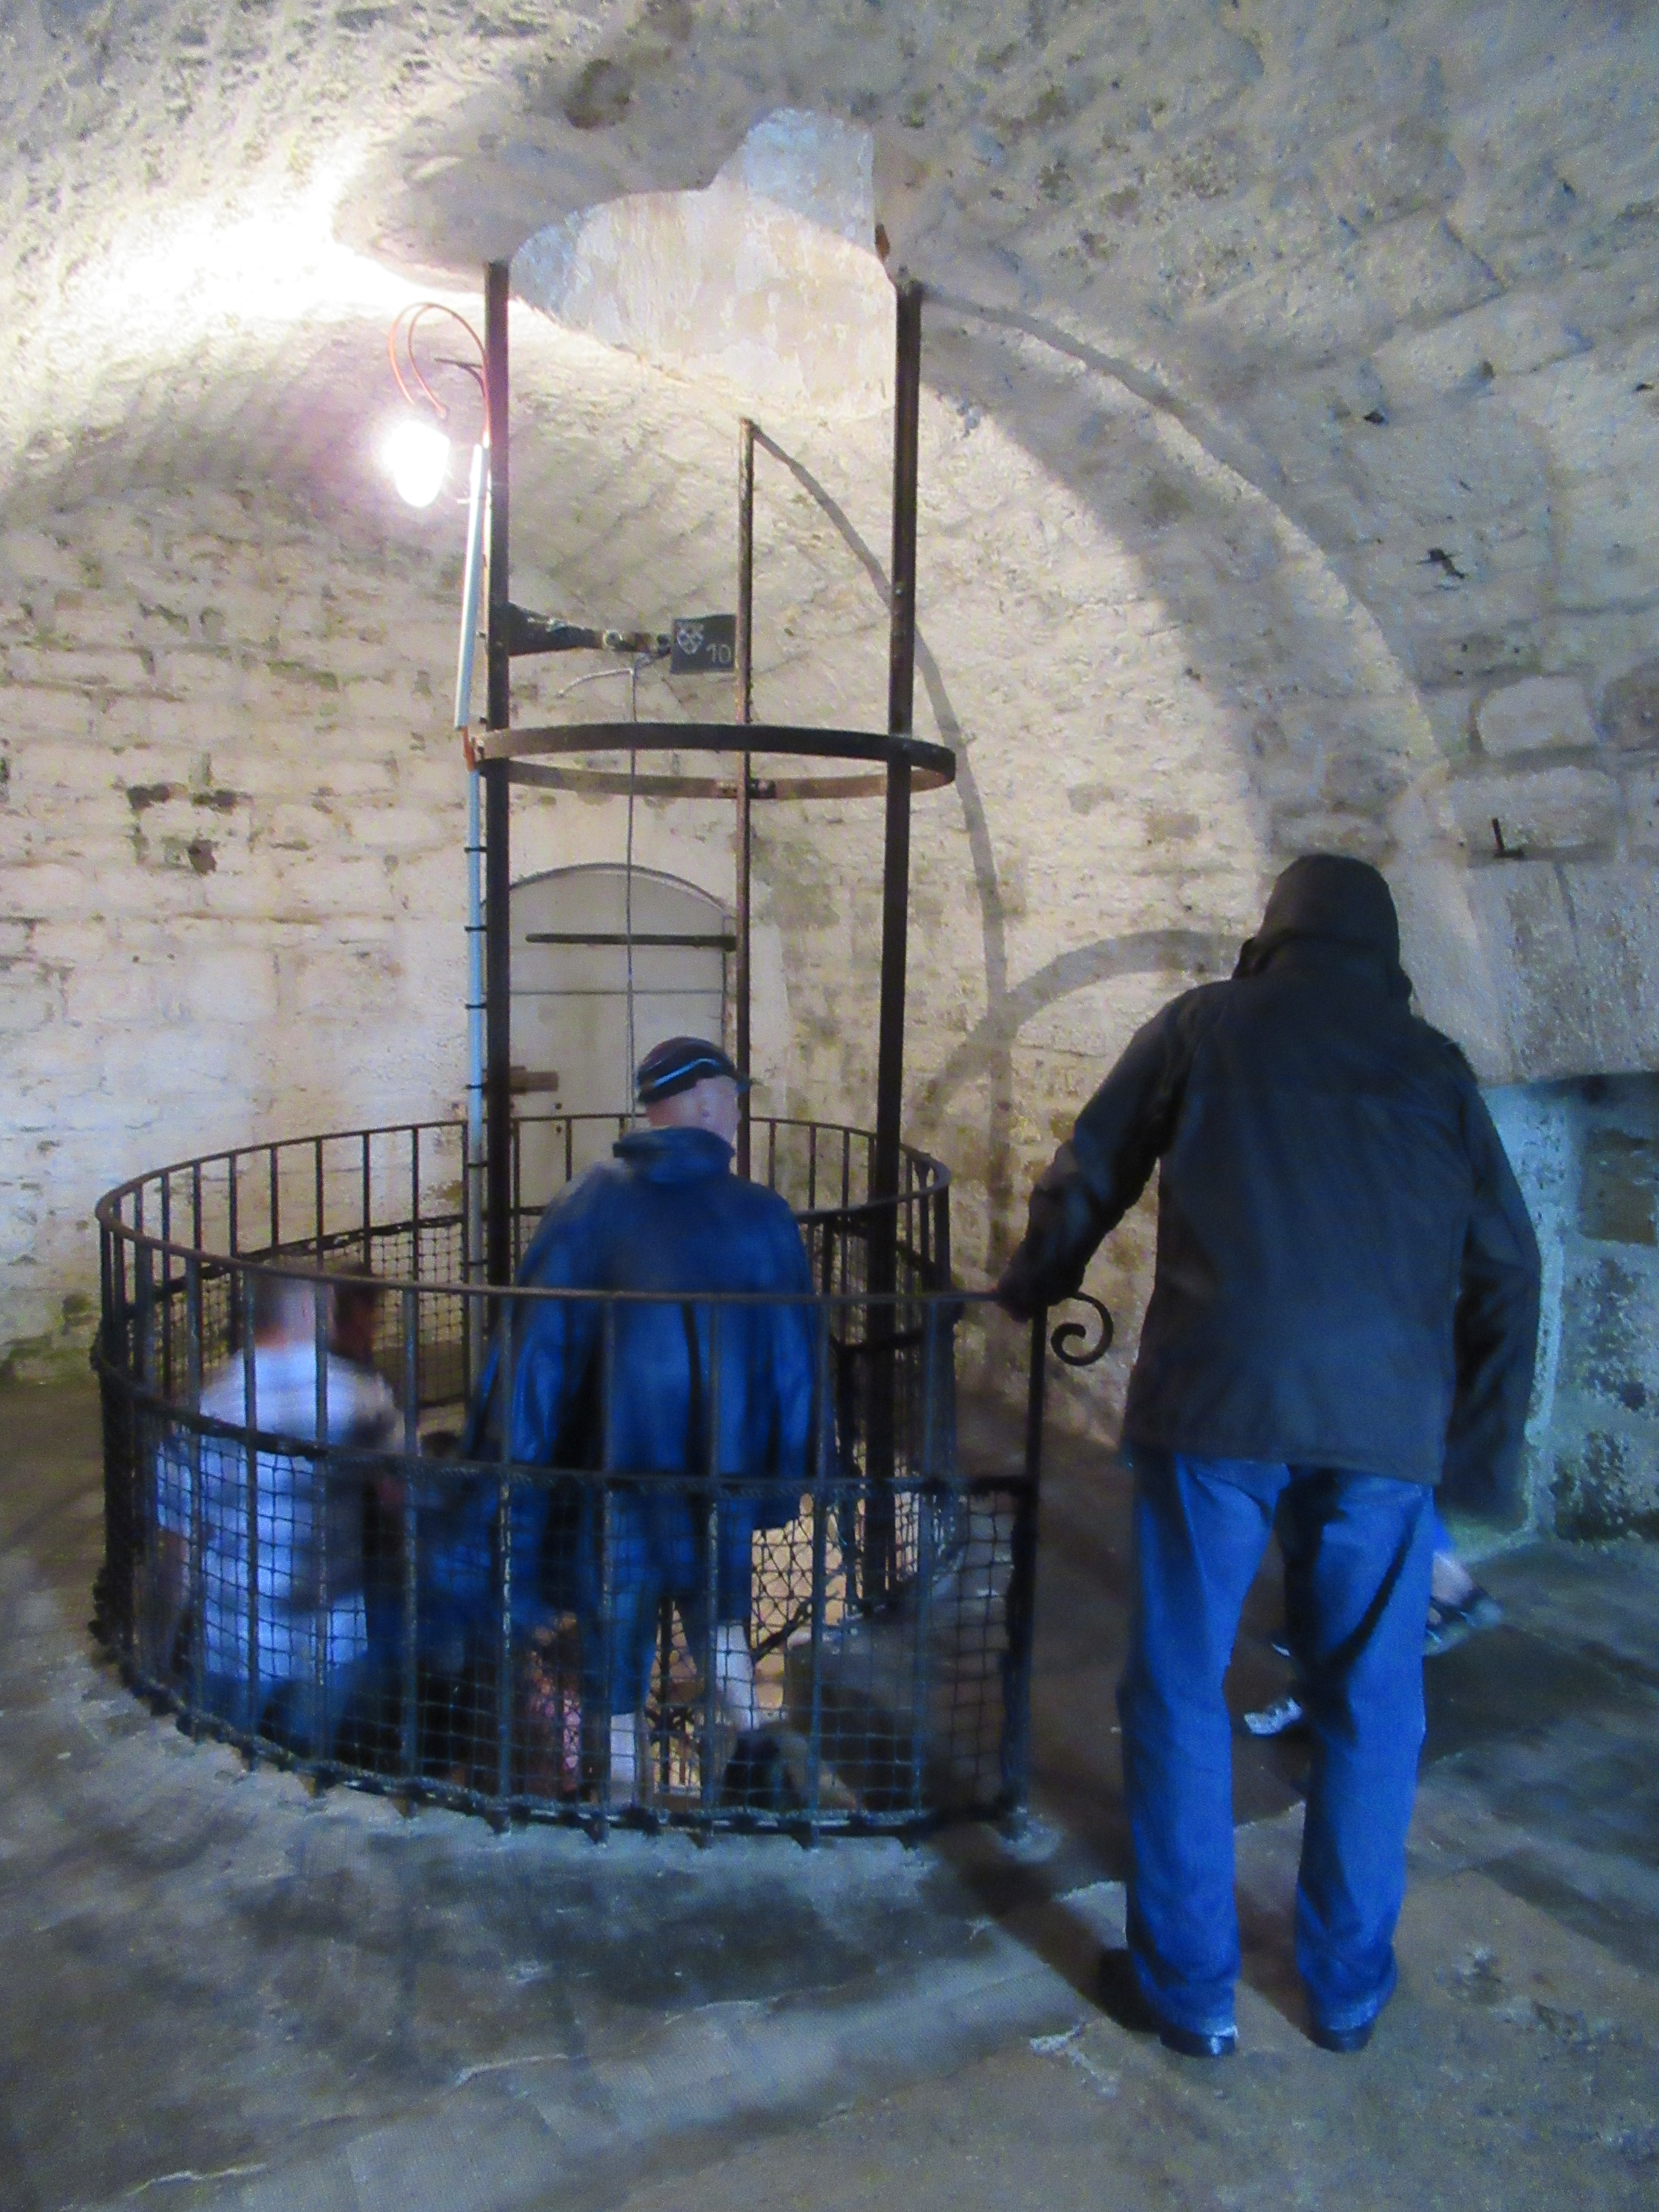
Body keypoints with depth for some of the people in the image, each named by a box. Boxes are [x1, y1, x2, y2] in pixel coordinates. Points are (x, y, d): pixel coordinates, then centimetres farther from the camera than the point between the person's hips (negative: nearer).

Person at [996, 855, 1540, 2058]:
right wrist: (1487, 1441, 22)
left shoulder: (1208, 1024, 9)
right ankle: (1349, 1984, 29)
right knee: (1370, 1702, 17)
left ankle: (1191, 1985, 19)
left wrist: (1028, 1287, 29)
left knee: (1181, 1689, 10)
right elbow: (1505, 1266, 15)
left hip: (1219, 1392, -2)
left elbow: (1086, 1181, 12)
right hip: (1390, 1413, 3)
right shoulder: (1434, 1064, 16)